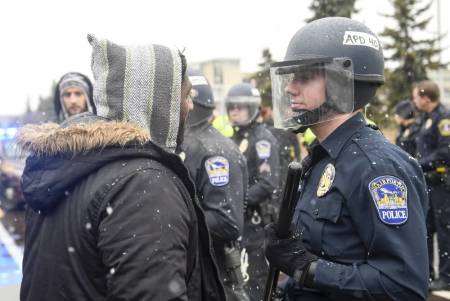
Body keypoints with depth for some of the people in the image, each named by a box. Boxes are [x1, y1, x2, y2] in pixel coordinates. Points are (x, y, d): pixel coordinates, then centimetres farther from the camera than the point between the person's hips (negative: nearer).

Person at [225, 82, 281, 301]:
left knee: (256, 273, -3)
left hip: (256, 217, -8)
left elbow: (268, 184, -22)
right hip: (241, 216, 8)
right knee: (244, 272, 17)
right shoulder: (236, 137, 14)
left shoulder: (262, 139, -13)